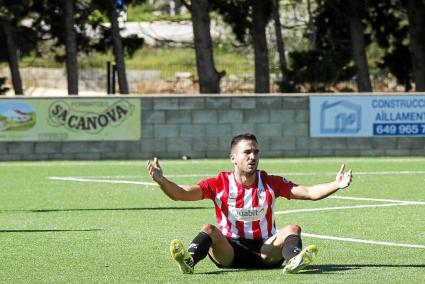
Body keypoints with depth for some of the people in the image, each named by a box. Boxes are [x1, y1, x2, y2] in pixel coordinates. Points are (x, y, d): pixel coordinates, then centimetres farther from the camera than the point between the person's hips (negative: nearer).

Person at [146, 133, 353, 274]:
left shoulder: (270, 183, 4)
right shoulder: (220, 184, 1)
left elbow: (309, 193, -2)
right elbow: (181, 194, -8)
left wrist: (336, 185, -19)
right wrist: (161, 180, -27)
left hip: (265, 249, 1)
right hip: (229, 250, -1)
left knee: (293, 229, -23)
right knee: (208, 229, -28)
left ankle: (293, 259, -57)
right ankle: (189, 260, -57)